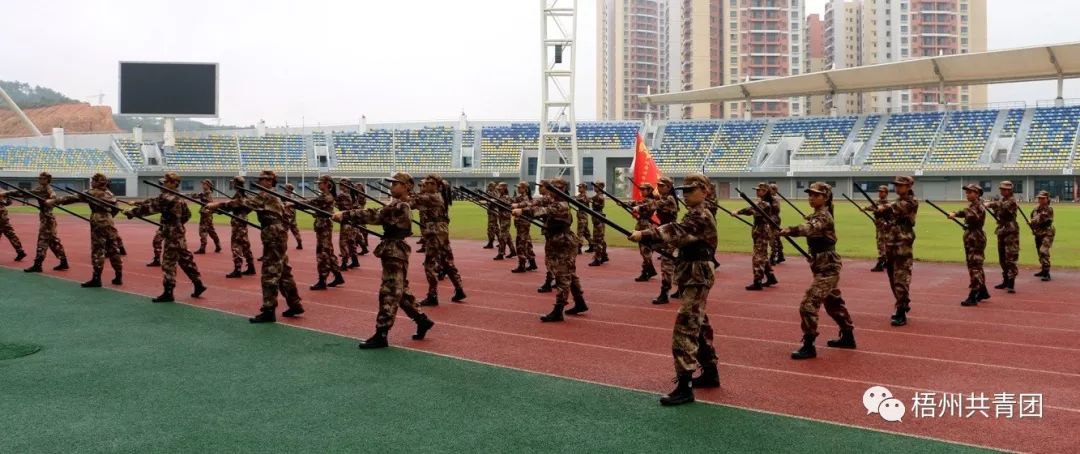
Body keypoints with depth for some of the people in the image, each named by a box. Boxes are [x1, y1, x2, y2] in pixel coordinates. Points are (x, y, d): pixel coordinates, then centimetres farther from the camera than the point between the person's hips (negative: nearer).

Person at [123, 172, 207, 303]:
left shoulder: (166, 198, -17)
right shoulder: (179, 198, 11)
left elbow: (149, 207, -17)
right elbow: (187, 214, 19)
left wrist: (131, 211, -9)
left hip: (172, 235, -9)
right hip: (179, 233, 9)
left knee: (168, 263, -4)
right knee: (185, 259, 14)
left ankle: (168, 293, 0)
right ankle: (198, 284, 18)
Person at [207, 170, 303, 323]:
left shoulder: (265, 196, -12)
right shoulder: (271, 196, 20)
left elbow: (244, 202, -18)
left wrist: (219, 204, -18)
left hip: (274, 238, -10)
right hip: (278, 238, 10)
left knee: (270, 274, -8)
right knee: (283, 272, 14)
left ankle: (268, 311, -7)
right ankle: (295, 305, 20)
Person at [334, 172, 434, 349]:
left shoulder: (399, 206, -18)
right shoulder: (397, 205, 15)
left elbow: (374, 216, -24)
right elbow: (378, 216, 13)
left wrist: (345, 215, -24)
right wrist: (349, 216, 2)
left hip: (395, 253, -10)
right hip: (394, 252, 10)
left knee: (388, 293, -7)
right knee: (401, 292, 18)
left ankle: (381, 335, -4)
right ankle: (422, 320, 27)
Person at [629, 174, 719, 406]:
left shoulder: (701, 218, -17)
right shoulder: (694, 215, 17)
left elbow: (677, 231, -32)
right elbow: (681, 237, 13)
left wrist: (645, 234, -40)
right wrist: (651, 235, -3)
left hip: (697, 279, -11)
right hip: (694, 278, 11)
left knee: (684, 329, -15)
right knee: (699, 326, 19)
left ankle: (684, 387, -16)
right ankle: (710, 372, 32)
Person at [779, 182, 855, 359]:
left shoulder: (823, 216, -19)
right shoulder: (818, 215, 14)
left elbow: (810, 228, -39)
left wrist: (789, 230, -55)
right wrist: (787, 231, -6)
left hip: (827, 269, -11)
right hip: (827, 267, 11)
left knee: (808, 305, -14)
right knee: (834, 303, 23)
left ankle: (809, 346, -10)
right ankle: (848, 337, 38)